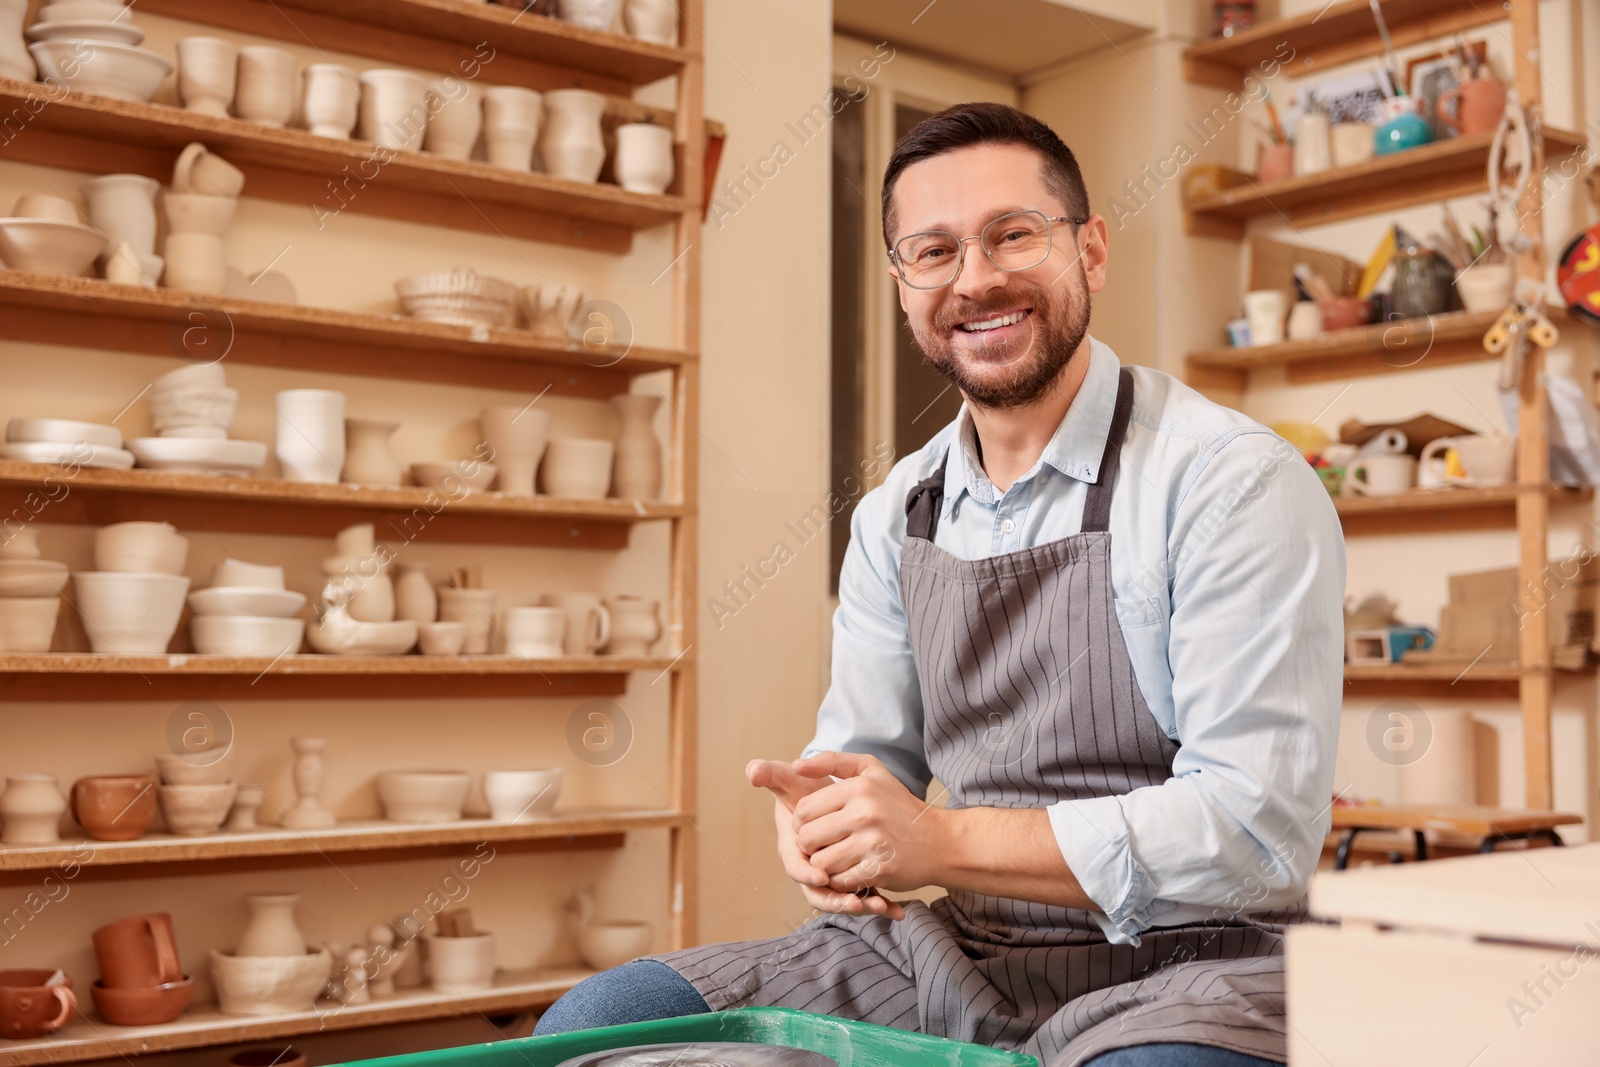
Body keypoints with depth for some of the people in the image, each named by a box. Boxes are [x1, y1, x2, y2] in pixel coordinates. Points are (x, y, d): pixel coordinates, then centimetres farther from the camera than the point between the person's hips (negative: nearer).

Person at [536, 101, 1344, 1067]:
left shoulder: (1234, 481, -12)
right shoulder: (894, 516, 9)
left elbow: (1259, 826, -18)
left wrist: (944, 840, -20)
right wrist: (821, 816, -11)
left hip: (1183, 963, -5)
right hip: (959, 956, 6)